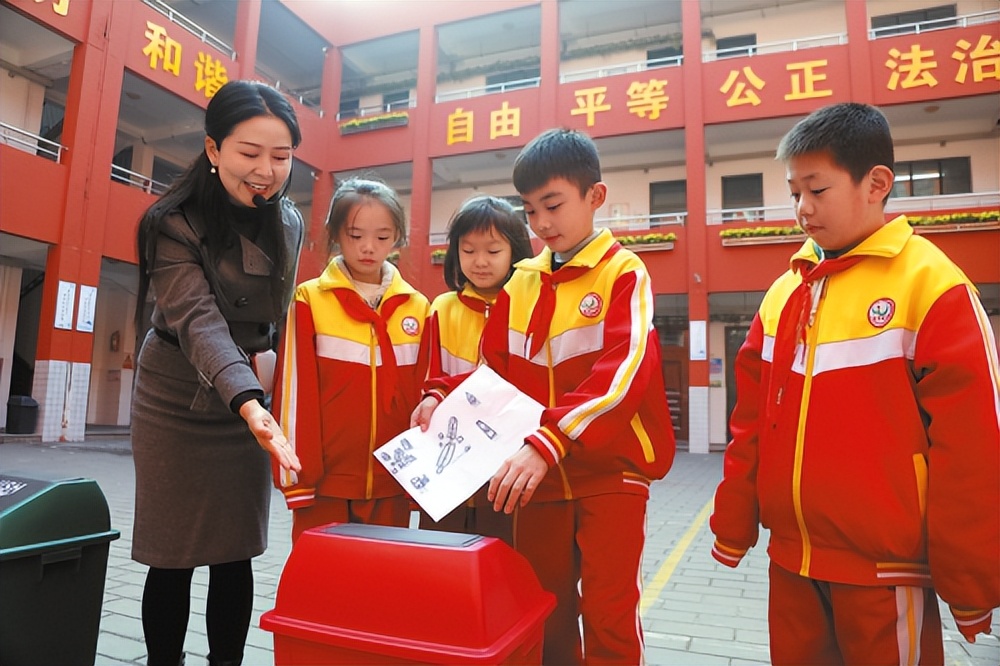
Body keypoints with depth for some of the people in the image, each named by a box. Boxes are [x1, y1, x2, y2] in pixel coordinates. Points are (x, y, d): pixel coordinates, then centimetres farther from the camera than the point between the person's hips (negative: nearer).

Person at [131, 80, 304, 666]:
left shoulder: (290, 225, 0)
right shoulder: (173, 224, -15)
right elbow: (197, 320, -29)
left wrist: (269, 354, -6)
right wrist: (249, 403, -44)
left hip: (249, 400, 4)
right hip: (177, 401, -3)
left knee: (236, 558, 8)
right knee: (173, 559, 4)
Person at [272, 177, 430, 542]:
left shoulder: (417, 308, 5)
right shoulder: (309, 300, -3)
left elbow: (424, 395, 7)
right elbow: (295, 391, -5)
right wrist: (296, 478, -6)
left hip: (392, 485, 3)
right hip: (325, 481, -2)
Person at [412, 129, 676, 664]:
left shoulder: (624, 274, -7)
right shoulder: (520, 285, 8)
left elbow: (621, 375, -22)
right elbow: (494, 373, 10)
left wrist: (546, 444, -33)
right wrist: (442, 396, -9)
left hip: (610, 470, -4)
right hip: (537, 474, 5)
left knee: (608, 615, 0)